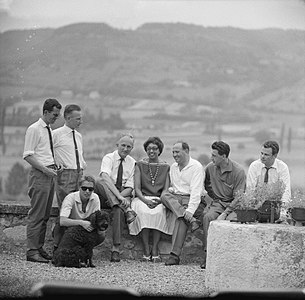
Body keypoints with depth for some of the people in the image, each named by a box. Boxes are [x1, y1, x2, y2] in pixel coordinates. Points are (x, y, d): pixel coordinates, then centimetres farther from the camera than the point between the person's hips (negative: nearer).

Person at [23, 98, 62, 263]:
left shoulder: (50, 130, 16)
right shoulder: (34, 129, -9)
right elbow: (27, 155, -14)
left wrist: (54, 167, 10)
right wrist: (45, 169, -18)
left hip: (50, 174, 9)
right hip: (39, 175, -9)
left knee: (45, 214, 10)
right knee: (37, 214, -9)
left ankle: (39, 248, 16)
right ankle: (32, 251, -8)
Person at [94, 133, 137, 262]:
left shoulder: (132, 163, 8)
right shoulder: (109, 158, -3)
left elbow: (130, 188, 2)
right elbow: (105, 177, -25)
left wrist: (121, 197, -20)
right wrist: (118, 196, -37)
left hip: (123, 195, 2)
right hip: (103, 197, -1)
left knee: (119, 210, -33)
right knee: (99, 181, -33)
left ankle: (116, 249, -34)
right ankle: (127, 209, -44)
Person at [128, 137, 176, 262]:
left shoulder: (165, 167, 11)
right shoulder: (140, 165, 9)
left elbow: (166, 189, 4)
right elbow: (137, 188, 2)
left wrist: (159, 200, -17)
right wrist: (146, 200, -17)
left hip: (159, 199, 0)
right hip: (142, 198, 0)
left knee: (159, 212, -34)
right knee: (143, 211, -34)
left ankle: (155, 251, -32)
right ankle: (146, 251, -32)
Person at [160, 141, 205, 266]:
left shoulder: (196, 167, -6)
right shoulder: (173, 167, 17)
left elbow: (196, 191, -16)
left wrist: (190, 210, -29)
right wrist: (171, 189, 1)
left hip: (191, 200, -7)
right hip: (175, 198, 7)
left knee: (181, 218, -34)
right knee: (164, 196, -26)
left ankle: (175, 255, -38)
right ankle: (191, 220, -36)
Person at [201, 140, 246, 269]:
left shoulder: (238, 171, -12)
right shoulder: (210, 168, 4)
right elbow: (206, 186, 25)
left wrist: (225, 213, -21)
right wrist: (209, 200, 9)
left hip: (233, 204, -3)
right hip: (216, 202, 3)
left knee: (231, 220, -36)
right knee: (207, 217, -29)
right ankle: (207, 255, -30)